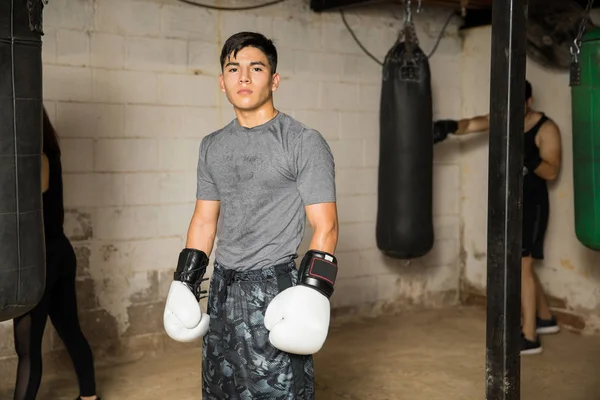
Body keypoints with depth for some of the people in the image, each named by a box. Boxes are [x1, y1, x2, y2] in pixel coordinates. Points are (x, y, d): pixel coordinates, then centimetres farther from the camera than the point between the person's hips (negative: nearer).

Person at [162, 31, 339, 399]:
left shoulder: (304, 143, -8)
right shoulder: (213, 147, 10)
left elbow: (324, 227, -10)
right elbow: (205, 220, 15)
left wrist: (313, 293, -20)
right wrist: (184, 282, 10)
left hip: (274, 289, -6)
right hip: (222, 288, 6)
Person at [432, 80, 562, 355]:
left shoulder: (546, 128, -11)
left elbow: (551, 172, -15)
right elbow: (473, 124, -12)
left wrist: (527, 157, -33)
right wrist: (451, 126, -32)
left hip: (532, 204, -7)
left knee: (521, 265, -11)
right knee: (522, 264, 17)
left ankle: (529, 338, -4)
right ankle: (546, 318, 36)